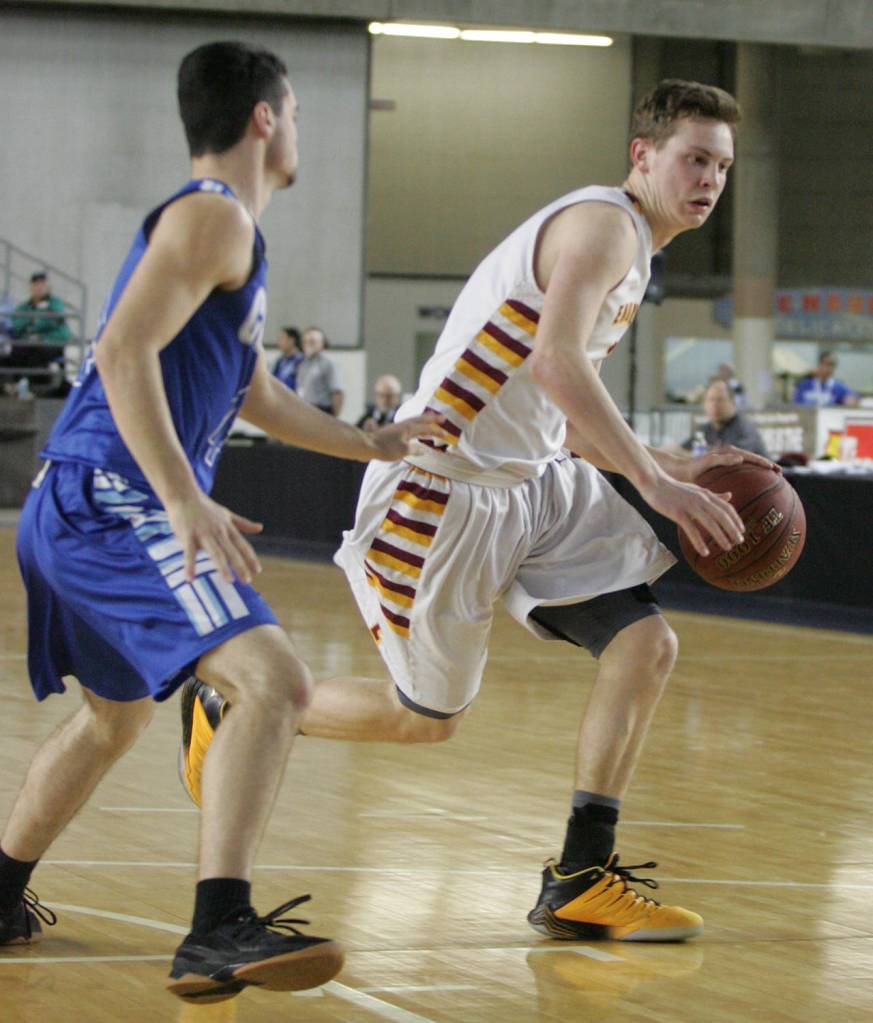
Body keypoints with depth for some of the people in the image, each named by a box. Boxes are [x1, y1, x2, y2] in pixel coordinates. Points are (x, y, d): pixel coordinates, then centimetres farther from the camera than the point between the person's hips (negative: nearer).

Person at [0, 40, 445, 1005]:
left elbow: (256, 395, 34)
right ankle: (219, 930, -32)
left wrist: (372, 444, 40)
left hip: (78, 509, 11)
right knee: (273, 680, -22)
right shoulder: (211, 217, -9)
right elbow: (124, 353, -22)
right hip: (113, 501, -11)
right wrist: (187, 502, -28)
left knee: (113, 713, 29)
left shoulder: (223, 227, 23)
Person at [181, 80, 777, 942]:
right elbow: (556, 361, -31)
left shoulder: (631, 259, 17)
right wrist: (655, 483, -33)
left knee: (645, 644, -7)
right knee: (426, 717, 3)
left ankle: (580, 880, -3)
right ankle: (226, 710, 26)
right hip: (444, 490, -9)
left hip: (537, 483, 9)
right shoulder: (604, 224, -15)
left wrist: (677, 468, 10)